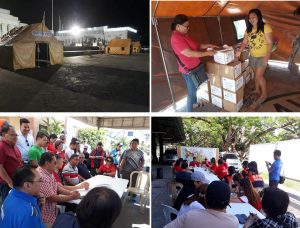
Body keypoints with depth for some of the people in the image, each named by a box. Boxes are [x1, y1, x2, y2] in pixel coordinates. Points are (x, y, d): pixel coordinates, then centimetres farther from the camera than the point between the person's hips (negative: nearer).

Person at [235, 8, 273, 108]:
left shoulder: (265, 27, -15)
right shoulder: (248, 29, 4)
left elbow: (270, 43, -16)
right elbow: (244, 42, 2)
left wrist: (267, 57, -22)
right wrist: (240, 51, -17)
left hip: (262, 56, -6)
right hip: (252, 56, 6)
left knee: (259, 76, -7)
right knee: (256, 75, 17)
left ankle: (264, 94, 10)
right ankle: (257, 89, 35)